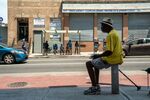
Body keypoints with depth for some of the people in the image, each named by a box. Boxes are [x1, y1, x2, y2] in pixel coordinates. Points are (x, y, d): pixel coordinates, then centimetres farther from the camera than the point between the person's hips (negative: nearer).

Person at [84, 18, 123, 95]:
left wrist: (98, 55, -11)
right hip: (117, 58, 10)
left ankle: (94, 87, -7)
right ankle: (96, 85, 25)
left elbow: (109, 51, -25)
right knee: (96, 63, 27)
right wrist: (99, 55, 16)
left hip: (112, 59, -10)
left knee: (89, 64, -6)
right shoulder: (114, 33, 16)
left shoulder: (110, 35, -17)